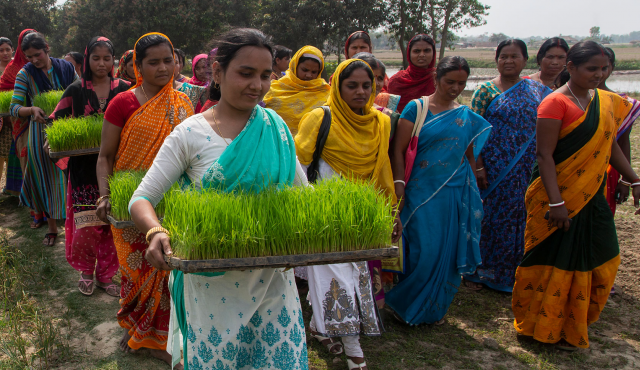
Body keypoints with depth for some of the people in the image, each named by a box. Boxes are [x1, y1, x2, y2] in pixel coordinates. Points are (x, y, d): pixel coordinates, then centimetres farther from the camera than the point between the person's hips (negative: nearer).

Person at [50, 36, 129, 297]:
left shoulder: (124, 89, 5)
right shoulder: (76, 90, 4)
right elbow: (55, 119, 6)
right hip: (84, 167, -1)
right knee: (86, 223, -4)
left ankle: (105, 274, 20)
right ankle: (86, 271, 20)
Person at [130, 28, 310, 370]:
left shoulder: (276, 127, 2)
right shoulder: (190, 133, -7)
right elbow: (141, 199, -7)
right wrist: (156, 232, -29)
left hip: (273, 277, 3)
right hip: (212, 283, -2)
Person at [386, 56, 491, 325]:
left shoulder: (468, 117, 11)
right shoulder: (416, 108, -2)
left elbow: (470, 157, 18)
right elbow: (398, 150, -5)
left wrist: (473, 194, 15)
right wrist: (399, 186, -13)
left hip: (457, 193, 4)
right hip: (422, 192, -4)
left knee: (449, 253, 8)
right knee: (423, 251, -5)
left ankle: (434, 308, 26)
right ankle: (407, 305, 18)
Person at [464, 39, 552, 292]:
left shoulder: (538, 90, 8)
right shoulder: (485, 90, -3)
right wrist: (478, 167, -14)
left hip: (527, 168, 3)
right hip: (494, 166, -3)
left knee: (520, 217, 8)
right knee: (490, 215, 4)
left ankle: (512, 272, 23)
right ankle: (479, 271, 19)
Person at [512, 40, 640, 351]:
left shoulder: (607, 102, 9)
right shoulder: (556, 103, -15)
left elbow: (610, 146, 18)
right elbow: (544, 155, -19)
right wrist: (555, 202, -22)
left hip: (592, 197, 8)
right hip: (558, 196, -8)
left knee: (599, 259, 14)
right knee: (555, 263, 3)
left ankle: (573, 324, 34)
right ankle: (546, 327, 23)